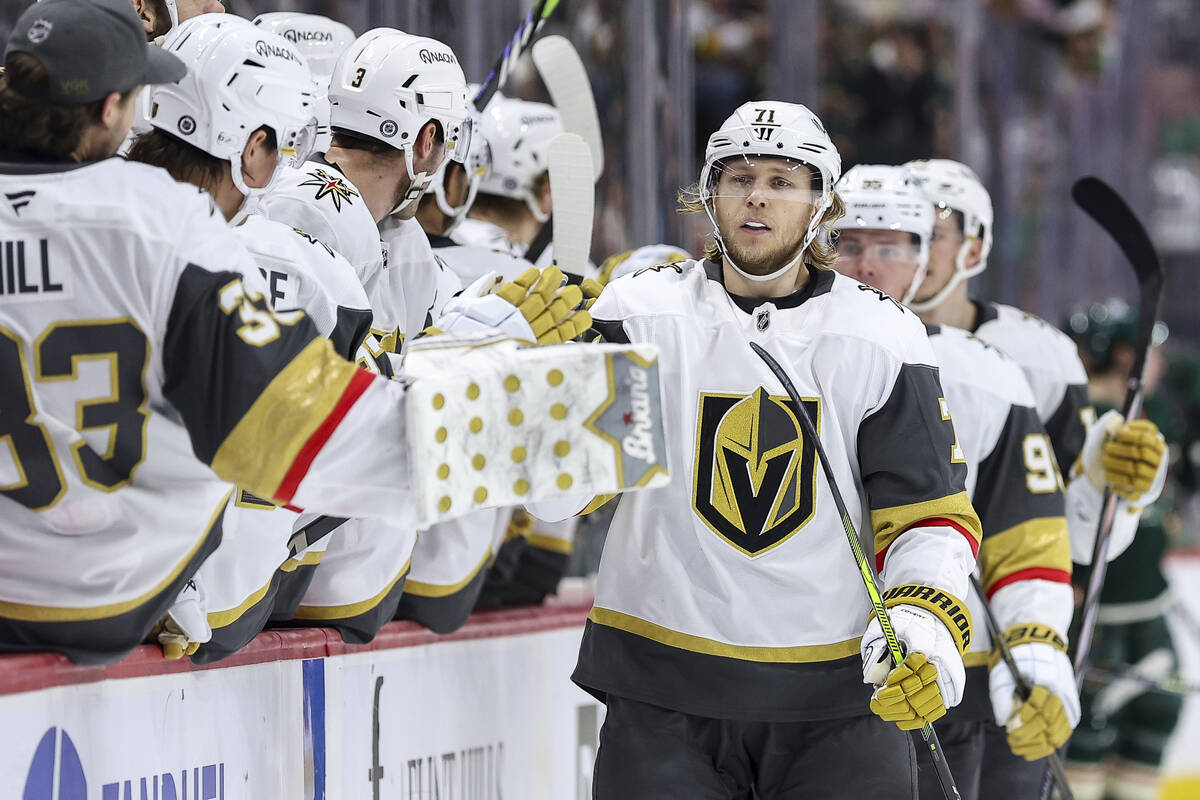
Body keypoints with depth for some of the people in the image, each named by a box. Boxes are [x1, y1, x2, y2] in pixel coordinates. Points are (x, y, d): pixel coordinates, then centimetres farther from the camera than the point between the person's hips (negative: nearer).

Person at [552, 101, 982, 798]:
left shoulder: (882, 339, 2)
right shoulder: (644, 313, 0)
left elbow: (929, 513, 3)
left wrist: (926, 627, -16)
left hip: (838, 695, 0)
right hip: (664, 686, 0)